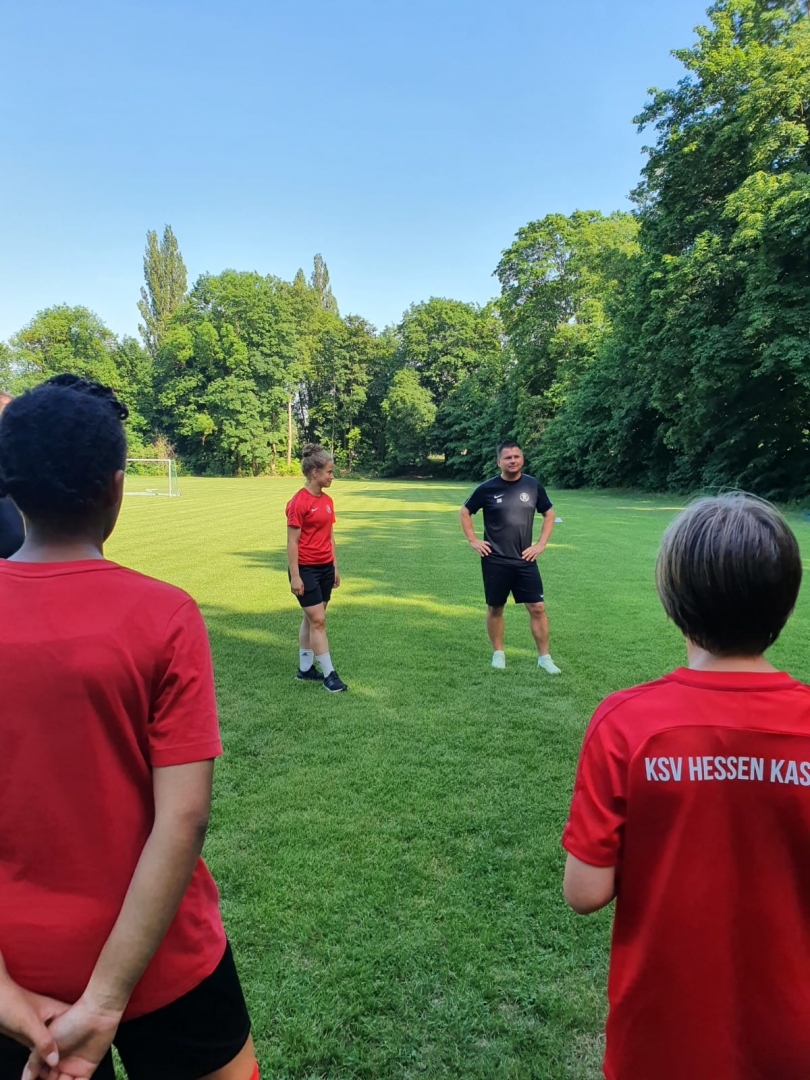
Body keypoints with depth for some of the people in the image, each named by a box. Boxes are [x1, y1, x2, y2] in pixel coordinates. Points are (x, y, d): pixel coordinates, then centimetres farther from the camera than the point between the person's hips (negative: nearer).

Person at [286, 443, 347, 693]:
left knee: (311, 619, 14)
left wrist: (334, 567, 15)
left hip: (325, 568, 8)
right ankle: (329, 674, 3)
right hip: (306, 569, -8)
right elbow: (292, 542, -15)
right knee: (318, 620, -4)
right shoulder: (299, 502, -15)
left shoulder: (327, 501, 8)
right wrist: (295, 576, -16)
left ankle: (305, 668, 25)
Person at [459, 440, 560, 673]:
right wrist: (472, 540, -2)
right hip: (494, 560, -1)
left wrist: (541, 544, 4)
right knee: (495, 608, 8)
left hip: (525, 560, 2)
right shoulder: (487, 488, -6)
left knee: (537, 607, -2)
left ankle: (544, 657, 9)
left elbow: (549, 515, 13)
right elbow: (464, 512, 7)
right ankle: (498, 653, 25)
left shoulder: (533, 485, 1)